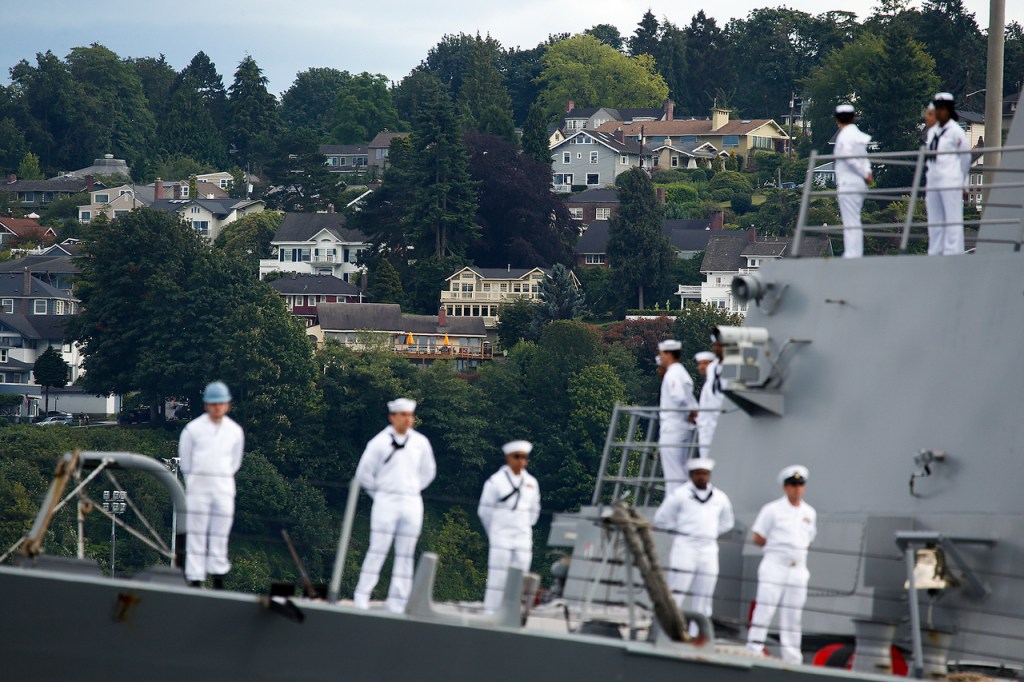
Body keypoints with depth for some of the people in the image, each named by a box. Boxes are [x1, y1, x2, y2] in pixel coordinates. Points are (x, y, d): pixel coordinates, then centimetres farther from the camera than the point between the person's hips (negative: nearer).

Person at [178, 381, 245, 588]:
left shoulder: (235, 431, 4)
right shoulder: (193, 429, -3)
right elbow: (184, 460, 7)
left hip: (224, 487, 2)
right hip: (198, 487, -2)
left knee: (220, 535, 3)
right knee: (196, 534, -3)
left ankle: (218, 577, 10)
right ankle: (195, 580, -3)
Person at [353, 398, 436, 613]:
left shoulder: (421, 443, 8)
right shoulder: (380, 442, -3)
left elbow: (428, 472, 22)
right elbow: (364, 473, 3)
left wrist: (411, 491, 14)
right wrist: (379, 494, 4)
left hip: (412, 504, 4)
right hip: (386, 503, -4)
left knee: (405, 555, 3)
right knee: (377, 551, -9)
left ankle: (396, 606, 6)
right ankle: (361, 599, -6)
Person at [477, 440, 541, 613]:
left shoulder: (531, 483, 11)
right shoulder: (496, 481, -3)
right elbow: (485, 510, 1)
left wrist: (524, 529, 14)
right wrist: (495, 532, 8)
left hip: (523, 539, 4)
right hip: (501, 539, -4)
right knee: (497, 578, -8)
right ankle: (491, 613, -6)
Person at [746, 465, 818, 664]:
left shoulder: (809, 513, 13)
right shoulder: (772, 510, -2)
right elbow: (758, 539, -1)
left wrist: (798, 549, 6)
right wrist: (780, 546, -2)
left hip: (798, 569, 5)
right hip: (775, 565, -5)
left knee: (793, 613, 6)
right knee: (764, 608, -10)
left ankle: (792, 656, 9)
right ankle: (754, 648, -9)